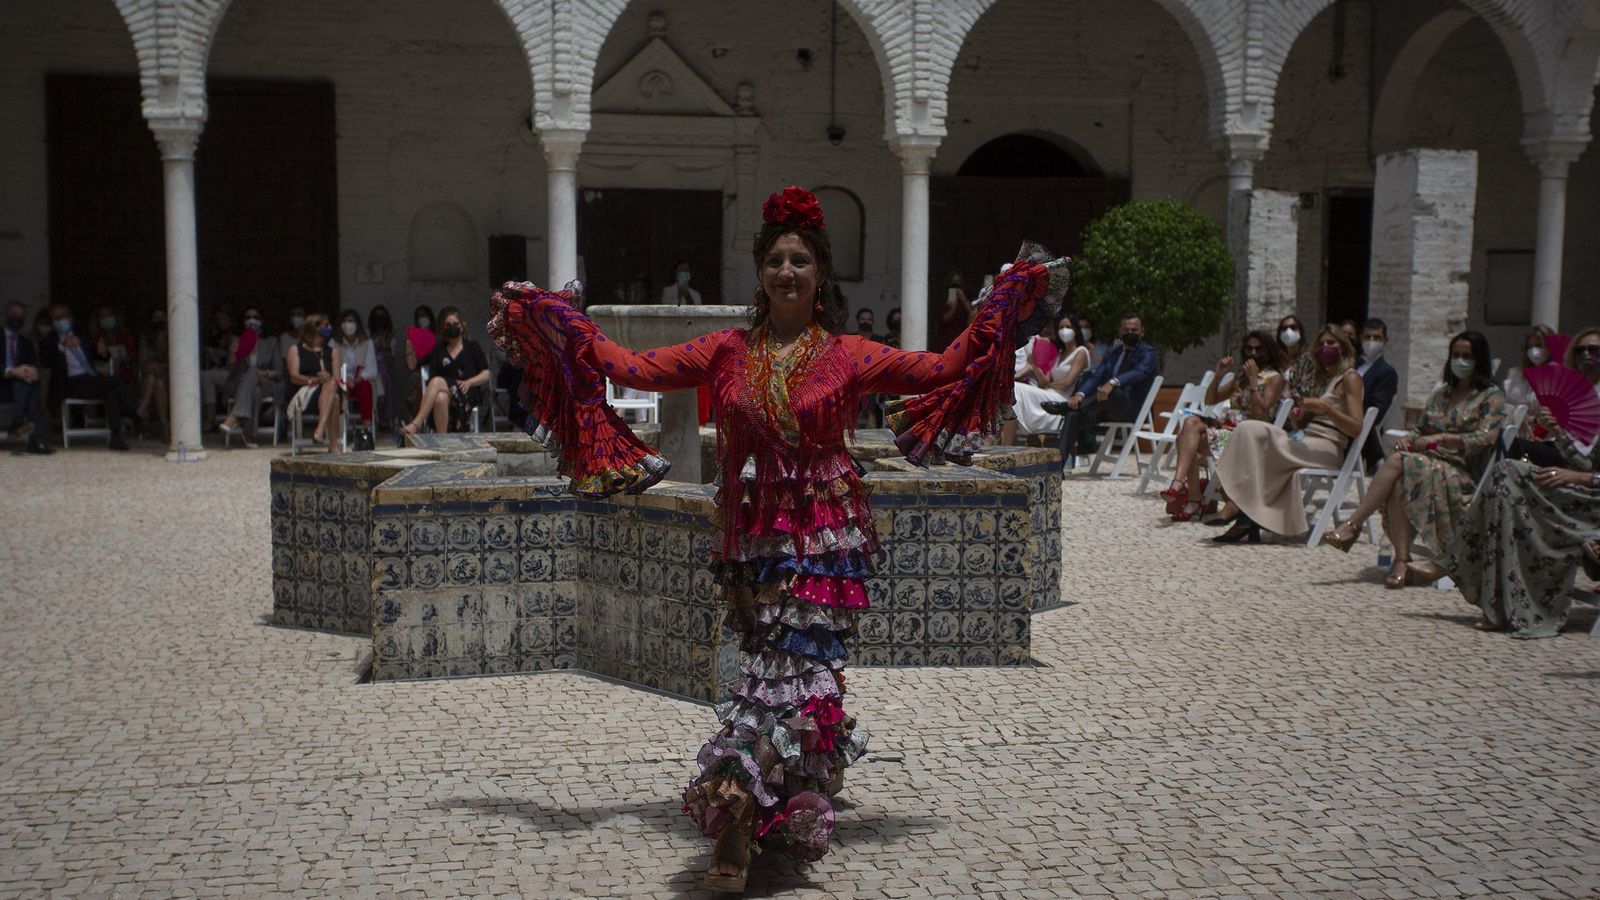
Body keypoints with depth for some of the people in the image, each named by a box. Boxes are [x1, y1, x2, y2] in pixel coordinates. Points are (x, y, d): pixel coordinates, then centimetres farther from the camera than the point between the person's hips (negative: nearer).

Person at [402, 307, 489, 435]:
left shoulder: (472, 346, 20)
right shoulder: (438, 349, 25)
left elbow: (486, 374, 11)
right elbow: (412, 365, 22)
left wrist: (469, 382, -8)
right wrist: (410, 351, 0)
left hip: (469, 393, -2)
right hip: (446, 392, 2)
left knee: (437, 381, -35)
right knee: (440, 398, -39)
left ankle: (416, 424, -45)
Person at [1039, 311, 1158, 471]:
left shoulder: (1147, 353, 2)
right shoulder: (1114, 352, 22)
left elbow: (1139, 373, -20)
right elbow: (1096, 375, 9)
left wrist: (1113, 383, -40)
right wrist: (1080, 394, -14)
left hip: (1129, 407, -6)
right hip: (1103, 404, 6)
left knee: (1115, 391, -39)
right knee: (1074, 414, -20)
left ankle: (1066, 406, -38)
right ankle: (1059, 463, -30)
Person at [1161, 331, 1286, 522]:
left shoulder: (1275, 378, 3)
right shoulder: (1241, 376, 24)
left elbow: (1261, 414, -12)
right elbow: (1210, 401, 19)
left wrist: (1253, 380, -12)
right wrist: (1219, 375, 5)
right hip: (1228, 424, 6)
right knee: (1191, 422, -25)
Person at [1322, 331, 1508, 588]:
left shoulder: (1492, 396, 6)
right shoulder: (1441, 395, 26)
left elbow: (1486, 438, -8)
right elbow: (1421, 429, 22)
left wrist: (1443, 438, -19)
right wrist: (1407, 439, -2)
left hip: (1462, 472, -5)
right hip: (1430, 462, 5)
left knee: (1397, 463, -32)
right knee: (1399, 481, -32)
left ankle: (1352, 525, -31)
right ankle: (1402, 562, -39)